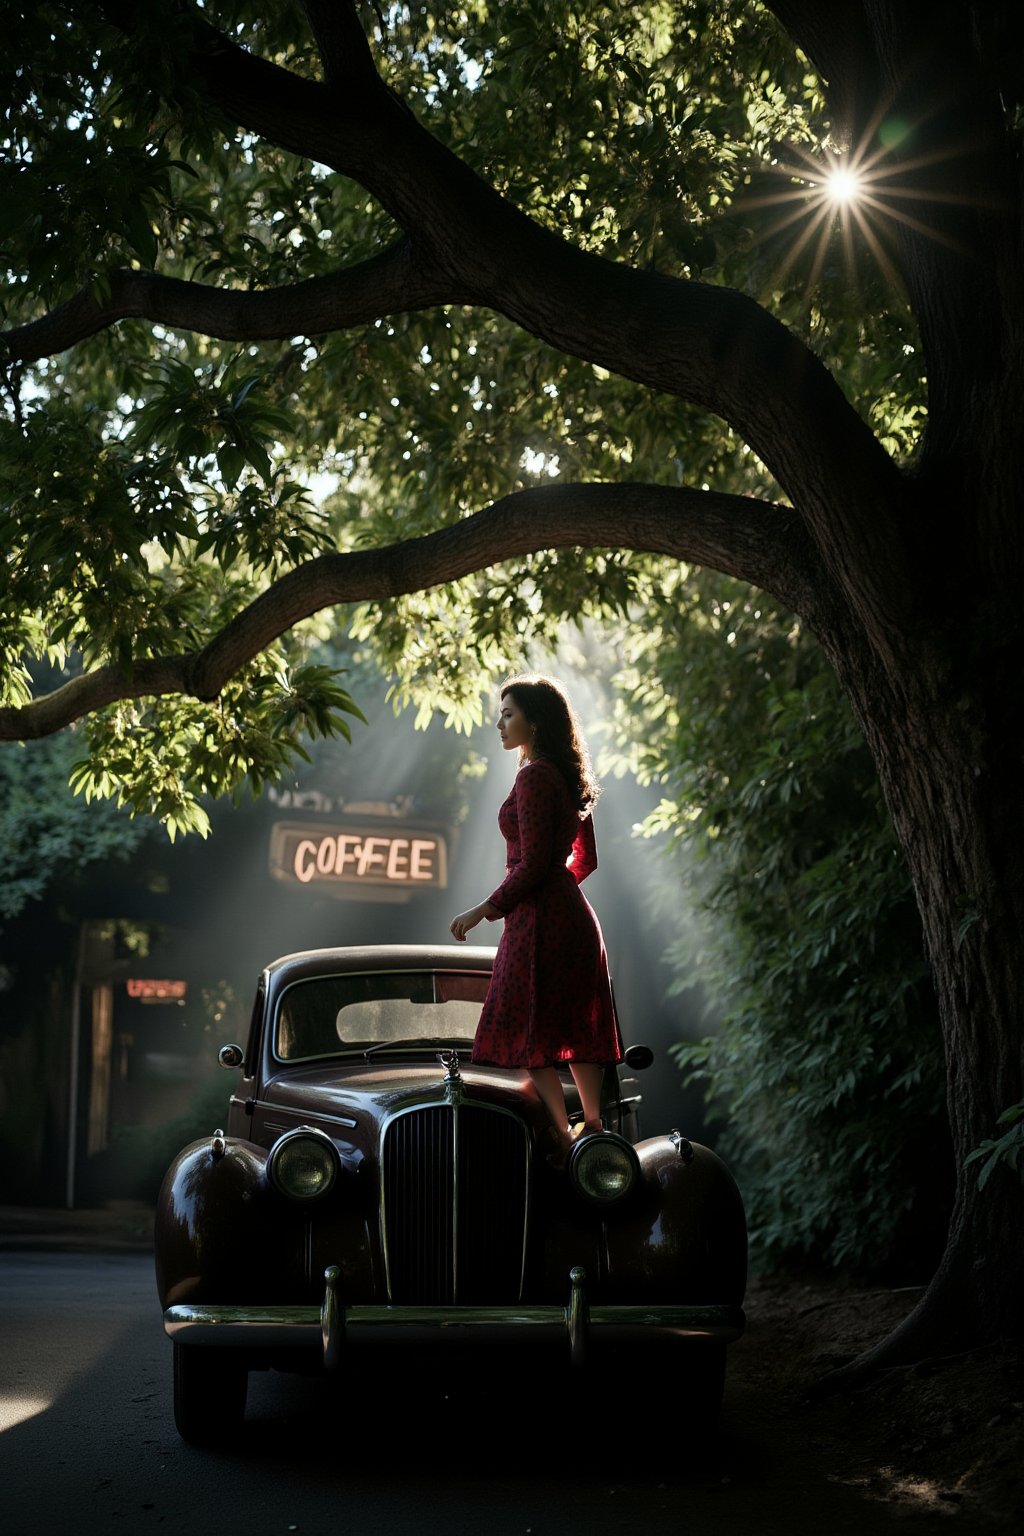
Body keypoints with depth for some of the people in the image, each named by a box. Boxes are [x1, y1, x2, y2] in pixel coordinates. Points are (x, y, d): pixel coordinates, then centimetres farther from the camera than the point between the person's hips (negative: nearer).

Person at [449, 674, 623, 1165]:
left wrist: (485, 909, -11)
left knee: (531, 1035, -5)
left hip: (540, 921, -10)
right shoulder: (566, 776, 13)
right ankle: (594, 1129, 14)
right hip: (574, 915, 10)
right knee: (577, 1027, 12)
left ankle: (561, 1140, -7)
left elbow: (534, 863, -20)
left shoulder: (533, 776, -15)